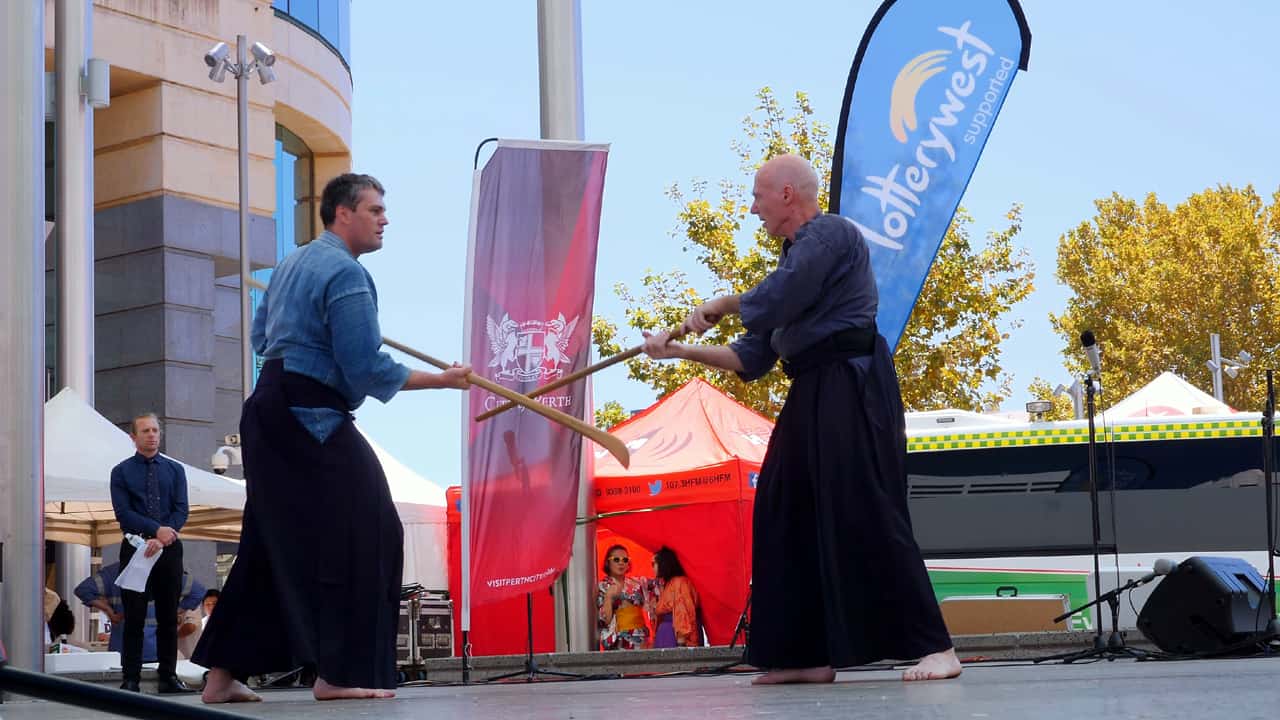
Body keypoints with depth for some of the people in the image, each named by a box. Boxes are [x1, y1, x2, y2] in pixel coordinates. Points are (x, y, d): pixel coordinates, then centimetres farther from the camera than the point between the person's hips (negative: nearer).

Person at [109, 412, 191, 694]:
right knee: (134, 616, -4)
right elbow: (123, 513, -4)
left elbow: (181, 510, 2)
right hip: (135, 550, -2)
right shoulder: (122, 472, 5)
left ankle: (169, 676, 8)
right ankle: (131, 678, -2)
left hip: (169, 548, 2)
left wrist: (161, 540, -13)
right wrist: (157, 529, -16)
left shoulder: (175, 470, 11)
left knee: (168, 616, 4)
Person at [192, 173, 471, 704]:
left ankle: (224, 673, 15)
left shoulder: (291, 264, 18)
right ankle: (340, 672, -7)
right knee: (363, 535, -7)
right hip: (313, 417, -10)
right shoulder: (346, 273, -12)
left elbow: (261, 337, 28)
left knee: (271, 542, 13)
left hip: (267, 411, 10)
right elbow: (368, 371, -17)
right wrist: (443, 380, -9)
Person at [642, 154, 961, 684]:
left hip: (852, 391, -10)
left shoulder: (831, 234, -6)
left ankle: (934, 648, -10)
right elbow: (751, 358, 22)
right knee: (786, 519, 7)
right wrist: (679, 352, 17)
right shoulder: (795, 256, 22)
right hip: (811, 395, 10)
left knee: (867, 517, -14)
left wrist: (718, 306, 1)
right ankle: (810, 656, 12)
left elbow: (770, 305, -18)